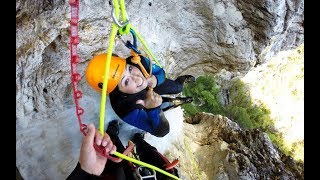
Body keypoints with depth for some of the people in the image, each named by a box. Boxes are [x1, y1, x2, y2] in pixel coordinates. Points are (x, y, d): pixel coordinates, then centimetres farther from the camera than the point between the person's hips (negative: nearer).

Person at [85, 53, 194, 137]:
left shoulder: (139, 61, -41)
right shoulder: (125, 110, -49)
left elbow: (160, 71, -17)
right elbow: (161, 131, -40)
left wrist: (155, 79, -42)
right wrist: (152, 109, -61)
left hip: (152, 86, 4)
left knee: (177, 88, 23)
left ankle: (179, 81, 57)